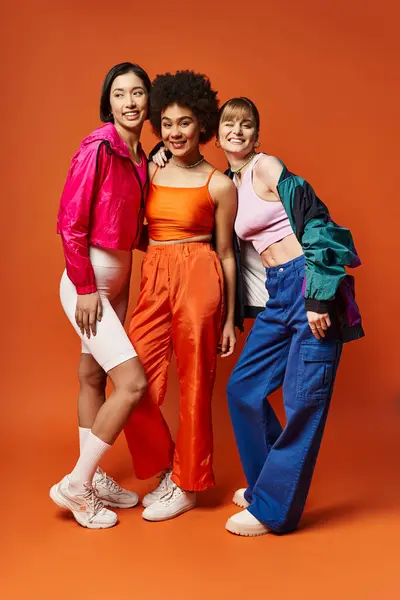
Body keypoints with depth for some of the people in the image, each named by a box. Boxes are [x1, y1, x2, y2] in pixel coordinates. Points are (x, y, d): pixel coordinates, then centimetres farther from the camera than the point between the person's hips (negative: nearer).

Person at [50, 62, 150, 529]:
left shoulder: (140, 157, 7)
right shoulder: (97, 149, -17)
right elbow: (70, 223, -18)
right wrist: (86, 289, -17)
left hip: (118, 279, 8)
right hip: (88, 282, -8)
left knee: (94, 377, 16)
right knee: (133, 383, -10)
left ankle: (93, 479, 30)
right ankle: (75, 484, 6)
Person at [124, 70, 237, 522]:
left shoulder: (219, 185, -2)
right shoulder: (149, 171, 10)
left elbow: (225, 253, 2)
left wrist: (229, 319, 4)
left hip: (199, 280, -4)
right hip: (154, 282, 5)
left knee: (194, 386, 5)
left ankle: (187, 485, 23)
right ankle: (165, 468, 26)